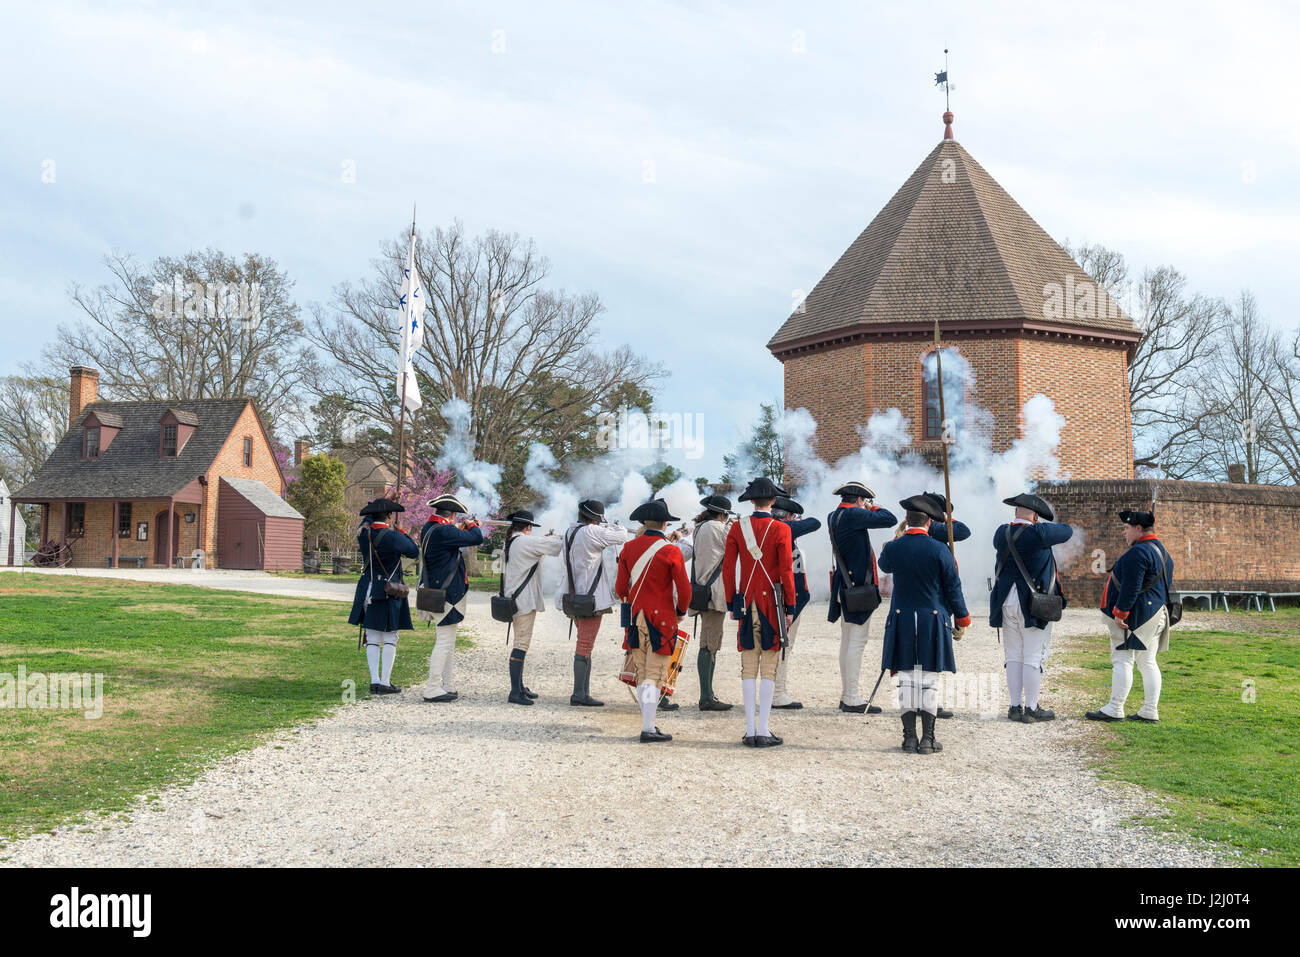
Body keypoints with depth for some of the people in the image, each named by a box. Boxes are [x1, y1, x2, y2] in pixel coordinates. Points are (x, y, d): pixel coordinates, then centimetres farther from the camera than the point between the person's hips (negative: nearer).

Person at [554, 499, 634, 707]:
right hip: (591, 596, -9)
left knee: (585, 645, 15)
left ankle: (584, 692, 17)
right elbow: (622, 537, -11)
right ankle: (578, 695, -5)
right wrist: (613, 528, 12)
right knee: (585, 646, -6)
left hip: (574, 596, 9)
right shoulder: (591, 532, -17)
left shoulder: (569, 532, 8)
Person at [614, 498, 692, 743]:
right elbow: (684, 590, -11)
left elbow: (620, 588, 4)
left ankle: (648, 724, 19)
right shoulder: (671, 552, -10)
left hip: (635, 618, 4)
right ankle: (648, 729, -5)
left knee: (641, 674, 13)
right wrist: (681, 611, 8)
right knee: (654, 675, -1)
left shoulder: (628, 549, 1)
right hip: (662, 619, -4)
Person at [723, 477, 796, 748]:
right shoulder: (781, 530, -6)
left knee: (748, 669, 7)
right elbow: (786, 572, -8)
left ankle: (750, 731, 6)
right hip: (772, 604, -2)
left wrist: (731, 603, 12)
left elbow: (728, 569, 3)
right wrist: (790, 608, -1)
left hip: (746, 603, 3)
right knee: (769, 669, 2)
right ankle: (763, 731, 0)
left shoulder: (737, 528, 2)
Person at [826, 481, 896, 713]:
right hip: (859, 587, -10)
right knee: (857, 642, -7)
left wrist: (868, 511, 14)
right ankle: (852, 699, -5)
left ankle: (846, 695, 21)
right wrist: (873, 508, 0)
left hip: (844, 585, 10)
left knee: (847, 641, 14)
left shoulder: (834, 517, 10)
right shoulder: (852, 515, -17)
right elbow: (890, 519, -17)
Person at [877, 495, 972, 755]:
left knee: (907, 680, 6)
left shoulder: (893, 548, -4)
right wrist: (962, 616, 13)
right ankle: (927, 739, 4)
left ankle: (909, 737, 7)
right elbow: (953, 587, -1)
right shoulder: (940, 551, -8)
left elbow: (885, 566, 20)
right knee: (929, 682, 3)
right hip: (933, 621, -1)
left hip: (902, 621, 1)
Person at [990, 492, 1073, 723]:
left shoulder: (1002, 532, 2)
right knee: (1033, 658, 2)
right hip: (1034, 604, -5)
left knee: (1013, 657, 11)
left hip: (1007, 602, 6)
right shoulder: (1038, 533, -14)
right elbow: (1067, 531, 2)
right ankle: (1031, 709, 7)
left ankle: (1015, 707, 15)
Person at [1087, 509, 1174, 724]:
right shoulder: (1162, 552, 17)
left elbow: (1131, 587, -23)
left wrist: (1120, 613, -19)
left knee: (1122, 660, -7)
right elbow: (1166, 587, 21)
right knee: (1147, 663, 9)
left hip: (1134, 616, -10)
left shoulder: (1138, 553, -16)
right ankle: (1150, 712, 9)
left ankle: (1114, 709, -6)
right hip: (1155, 615, 10)